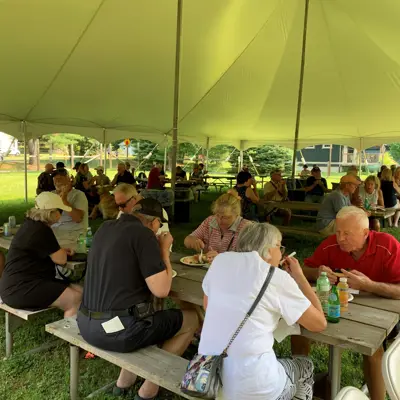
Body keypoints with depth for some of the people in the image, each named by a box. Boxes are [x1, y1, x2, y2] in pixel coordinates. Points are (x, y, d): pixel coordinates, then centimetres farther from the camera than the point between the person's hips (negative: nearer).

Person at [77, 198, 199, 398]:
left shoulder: (105, 228, 9)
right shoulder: (144, 234, -14)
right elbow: (161, 290, -16)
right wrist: (164, 250, -2)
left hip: (87, 324, 8)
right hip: (119, 330, -8)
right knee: (191, 319, 12)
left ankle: (125, 380, 31)